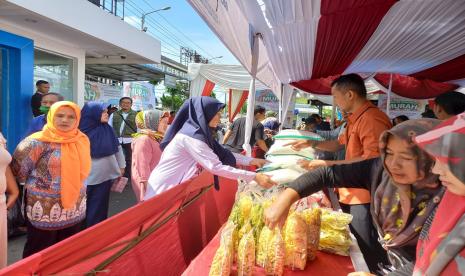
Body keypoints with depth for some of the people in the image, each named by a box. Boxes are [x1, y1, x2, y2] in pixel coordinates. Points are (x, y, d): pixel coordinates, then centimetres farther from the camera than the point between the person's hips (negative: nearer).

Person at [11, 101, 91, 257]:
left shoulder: (82, 140, 2)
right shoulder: (38, 142, -14)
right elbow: (18, 170, -9)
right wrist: (39, 183, 2)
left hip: (75, 209, 5)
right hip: (44, 210, -5)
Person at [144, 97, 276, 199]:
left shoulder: (198, 131, 4)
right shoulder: (191, 135, -25)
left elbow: (221, 153, 5)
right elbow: (216, 167, -30)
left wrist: (251, 161, 1)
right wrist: (254, 177, -29)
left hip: (175, 187, 9)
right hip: (163, 189, -9)